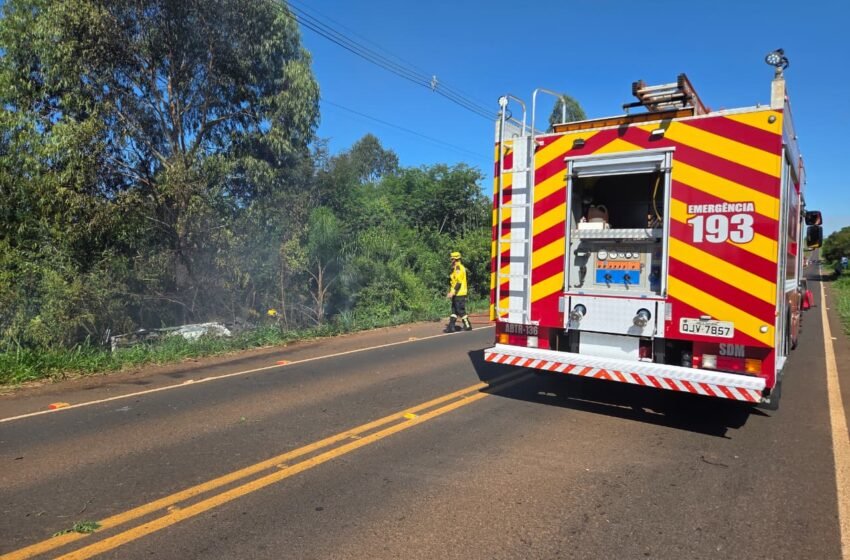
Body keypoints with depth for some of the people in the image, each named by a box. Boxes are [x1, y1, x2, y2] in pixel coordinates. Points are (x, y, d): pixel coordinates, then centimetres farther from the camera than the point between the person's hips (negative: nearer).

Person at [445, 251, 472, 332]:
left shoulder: (459, 268, -16)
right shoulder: (456, 268, 16)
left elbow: (459, 282, -22)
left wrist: (452, 292, -24)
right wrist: (451, 292, 21)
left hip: (459, 294, -10)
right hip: (456, 294, 10)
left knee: (461, 310, -3)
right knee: (454, 310, 9)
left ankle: (468, 326, 6)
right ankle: (451, 326, 10)